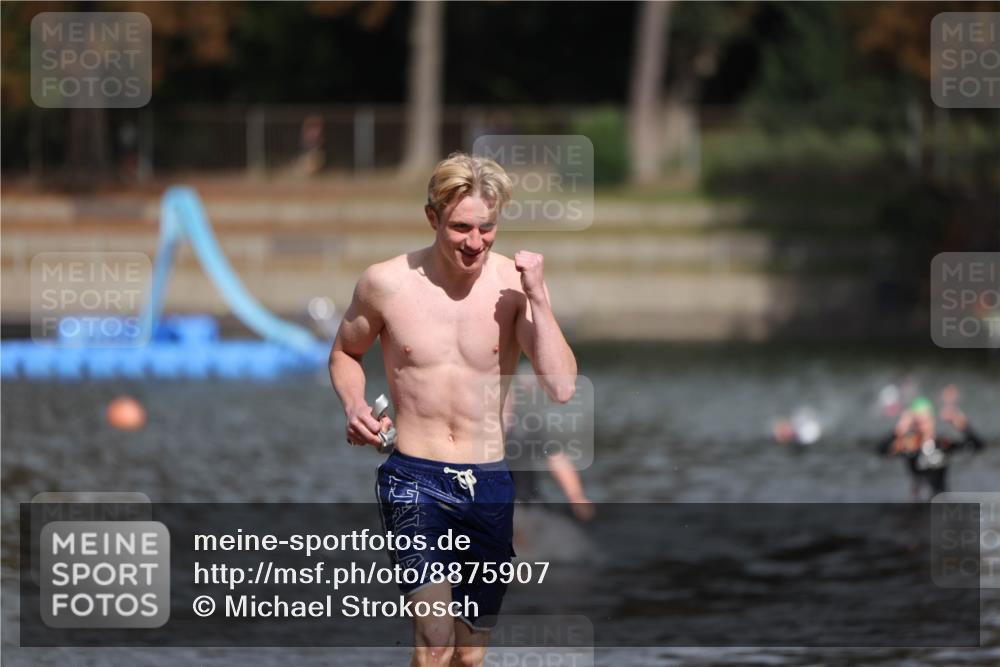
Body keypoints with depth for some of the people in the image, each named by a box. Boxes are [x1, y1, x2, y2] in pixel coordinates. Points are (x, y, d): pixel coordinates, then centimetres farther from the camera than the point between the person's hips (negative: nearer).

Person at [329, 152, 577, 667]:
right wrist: (354, 405, -6)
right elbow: (345, 352, 14)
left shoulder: (515, 283, -4)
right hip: (416, 477, -2)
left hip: (490, 485, 2)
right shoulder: (386, 283, -5)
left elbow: (562, 388, -12)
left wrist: (538, 298, -18)